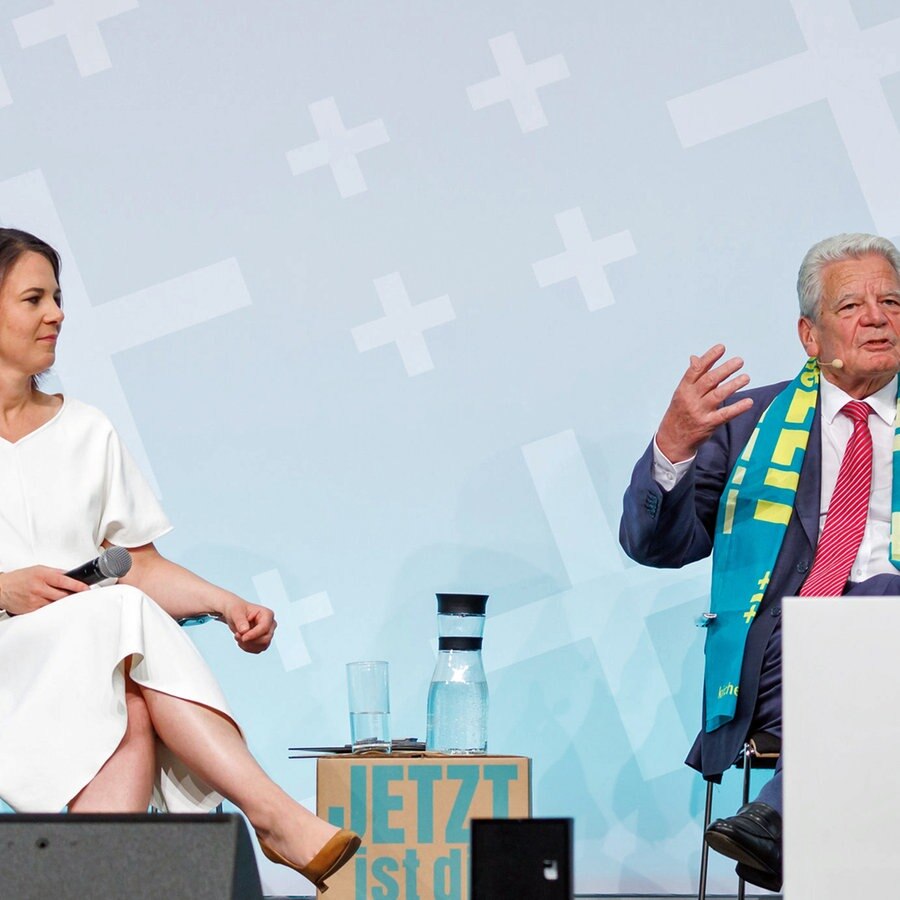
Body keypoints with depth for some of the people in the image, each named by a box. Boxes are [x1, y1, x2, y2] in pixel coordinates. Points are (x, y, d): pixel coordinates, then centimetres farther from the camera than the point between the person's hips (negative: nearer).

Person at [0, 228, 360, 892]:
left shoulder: (86, 432, 18)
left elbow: (142, 567, 14)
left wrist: (228, 604, -4)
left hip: (98, 672, 4)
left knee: (132, 710, -33)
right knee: (124, 614, -32)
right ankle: (273, 813, -39)